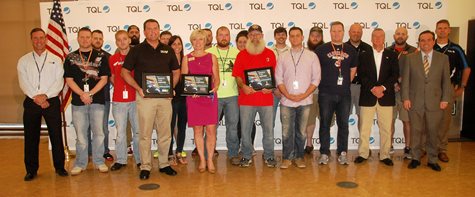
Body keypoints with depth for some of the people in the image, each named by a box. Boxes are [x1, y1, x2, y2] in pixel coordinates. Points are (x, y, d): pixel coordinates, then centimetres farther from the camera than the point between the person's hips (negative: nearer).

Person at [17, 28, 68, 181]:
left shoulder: (55, 59, 7)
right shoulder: (23, 60, 9)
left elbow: (59, 82, -3)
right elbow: (23, 83, -1)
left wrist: (45, 95, -14)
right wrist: (36, 98, -12)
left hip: (52, 101, -1)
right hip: (31, 102, 1)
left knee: (56, 135, 1)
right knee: (31, 137, 5)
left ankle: (59, 167, 13)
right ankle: (31, 170, 17)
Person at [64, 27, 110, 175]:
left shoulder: (101, 57, 7)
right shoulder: (70, 58, 9)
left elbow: (104, 79, 0)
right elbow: (69, 80, 2)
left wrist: (90, 93, -11)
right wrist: (82, 94, -12)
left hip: (97, 100, 0)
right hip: (78, 101, 1)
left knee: (98, 132, 3)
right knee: (80, 134, 5)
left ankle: (99, 161, 14)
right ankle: (80, 163, 16)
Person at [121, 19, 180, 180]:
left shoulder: (168, 50, 12)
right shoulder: (136, 50, 4)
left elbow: (176, 72, 17)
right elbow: (125, 72, 3)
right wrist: (138, 88, -8)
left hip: (165, 96, 3)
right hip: (145, 96, -2)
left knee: (165, 133, 8)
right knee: (145, 133, -1)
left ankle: (164, 164, 21)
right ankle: (145, 166, 9)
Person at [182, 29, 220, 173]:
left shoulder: (212, 57, 9)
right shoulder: (187, 58, 9)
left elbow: (217, 78, 7)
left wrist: (214, 88, -12)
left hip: (210, 97, 0)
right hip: (193, 98, 0)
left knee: (211, 129, -3)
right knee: (197, 130, 3)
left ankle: (210, 160, 9)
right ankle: (202, 160, 15)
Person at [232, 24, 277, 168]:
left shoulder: (270, 54, 9)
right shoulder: (242, 55, 7)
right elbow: (237, 75, 4)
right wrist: (243, 86, -14)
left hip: (266, 98, 0)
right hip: (246, 98, 0)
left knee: (268, 129, 5)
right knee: (245, 130, 5)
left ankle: (269, 156, 19)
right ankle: (246, 156, 19)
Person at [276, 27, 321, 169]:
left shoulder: (312, 56, 4)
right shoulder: (282, 57, 7)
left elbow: (316, 79, 1)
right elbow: (279, 79, 4)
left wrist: (303, 95, -9)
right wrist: (288, 95, -8)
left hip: (304, 101, 0)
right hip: (286, 101, 1)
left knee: (301, 132, 8)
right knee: (287, 132, 4)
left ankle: (299, 157, 22)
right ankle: (287, 157, 17)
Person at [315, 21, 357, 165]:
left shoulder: (351, 50, 10)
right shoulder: (321, 49, 2)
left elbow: (353, 69, 18)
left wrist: (345, 83, 10)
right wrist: (322, 83, 3)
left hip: (344, 94, 2)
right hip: (326, 94, -2)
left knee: (343, 124, 6)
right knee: (325, 124, 2)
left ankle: (342, 153, 16)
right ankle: (324, 153, 10)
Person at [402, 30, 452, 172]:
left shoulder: (443, 58, 6)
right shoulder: (410, 58, 4)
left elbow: (446, 81, 5)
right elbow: (405, 80, 2)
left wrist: (445, 99, -2)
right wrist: (405, 98, -5)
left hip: (435, 102, 1)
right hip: (415, 102, 0)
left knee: (433, 132, 6)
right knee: (416, 131, 6)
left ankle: (432, 160, 20)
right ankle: (415, 158, 19)